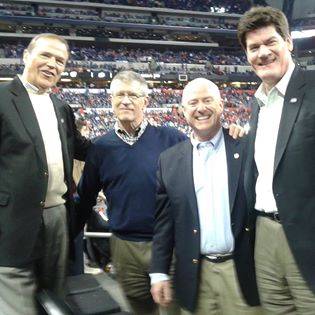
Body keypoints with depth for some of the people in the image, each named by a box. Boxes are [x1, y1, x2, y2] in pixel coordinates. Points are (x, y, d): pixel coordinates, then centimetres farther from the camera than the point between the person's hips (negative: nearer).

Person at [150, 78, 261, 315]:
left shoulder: (247, 149, -3)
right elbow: (164, 221, 5)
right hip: (195, 275, 2)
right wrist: (159, 273, 1)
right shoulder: (169, 160, 3)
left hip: (243, 272, -1)